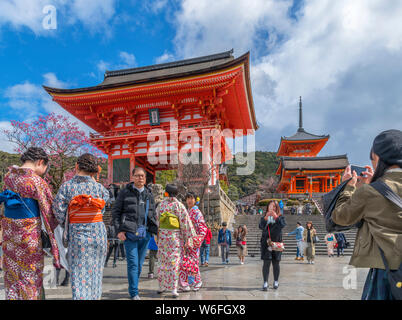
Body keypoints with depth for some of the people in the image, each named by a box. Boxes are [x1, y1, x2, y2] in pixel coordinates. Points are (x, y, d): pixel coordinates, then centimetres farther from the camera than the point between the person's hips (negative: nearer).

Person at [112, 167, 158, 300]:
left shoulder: (149, 194, 13)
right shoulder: (125, 192, 1)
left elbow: (153, 214, 17)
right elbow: (115, 211, 0)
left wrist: (156, 231, 8)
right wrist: (119, 230, -8)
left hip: (145, 234, 4)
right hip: (129, 233, -4)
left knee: (140, 264, 11)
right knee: (133, 263, -6)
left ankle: (133, 288, 26)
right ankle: (134, 293, 3)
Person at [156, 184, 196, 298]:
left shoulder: (161, 205, 2)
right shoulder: (179, 205, -7)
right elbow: (185, 222, -9)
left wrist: (157, 237, 16)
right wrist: (188, 238, -5)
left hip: (162, 236, 3)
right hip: (176, 236, -3)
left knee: (163, 262, 14)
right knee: (175, 262, 2)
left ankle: (162, 287, 23)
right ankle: (174, 289, 1)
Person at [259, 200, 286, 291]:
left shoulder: (280, 217, 8)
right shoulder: (264, 217, 9)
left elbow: (283, 225, -12)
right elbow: (261, 226, -8)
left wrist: (276, 216, -21)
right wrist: (266, 217, -18)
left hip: (277, 242, 0)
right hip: (266, 242, 0)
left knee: (276, 263, 7)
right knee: (266, 262, -7)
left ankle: (276, 281, 23)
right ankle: (265, 283, -5)